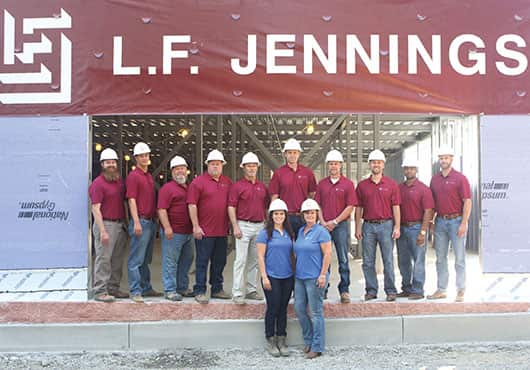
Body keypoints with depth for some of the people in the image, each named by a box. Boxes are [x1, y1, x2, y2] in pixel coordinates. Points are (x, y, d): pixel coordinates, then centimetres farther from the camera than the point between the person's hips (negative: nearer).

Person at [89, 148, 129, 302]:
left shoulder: (120, 181, 14)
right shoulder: (98, 183, -8)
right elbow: (96, 209, -14)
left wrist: (126, 223, 14)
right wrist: (102, 231, -20)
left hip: (120, 224, 8)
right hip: (106, 224, -7)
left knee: (117, 260, 12)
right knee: (103, 259, -6)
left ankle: (113, 288, 21)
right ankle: (100, 292, -1)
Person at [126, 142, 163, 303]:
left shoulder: (149, 176, 17)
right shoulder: (133, 176, -7)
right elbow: (132, 200, -14)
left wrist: (156, 219, 16)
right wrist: (136, 222, -20)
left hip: (151, 222, 8)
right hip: (141, 222, -8)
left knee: (146, 260, 15)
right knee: (136, 260, -3)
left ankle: (146, 288, 23)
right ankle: (135, 291, 1)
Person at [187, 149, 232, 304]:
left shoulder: (228, 182, 10)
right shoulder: (198, 182, -5)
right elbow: (192, 205, -9)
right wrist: (196, 226, -13)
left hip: (222, 231, 5)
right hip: (204, 231, -5)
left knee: (220, 261, 14)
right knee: (202, 261, 1)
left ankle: (217, 289, 26)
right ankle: (199, 291, 9)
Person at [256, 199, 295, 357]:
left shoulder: (289, 233, 10)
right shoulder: (265, 233, -5)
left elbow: (292, 254, 14)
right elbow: (260, 256, -7)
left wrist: (295, 273, 10)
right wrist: (264, 277, -11)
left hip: (288, 277, 4)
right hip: (272, 277, -4)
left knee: (283, 309, 10)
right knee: (273, 308, 2)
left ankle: (281, 341, 20)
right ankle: (270, 341, 16)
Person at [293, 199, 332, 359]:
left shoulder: (321, 231, -9)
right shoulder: (300, 231, 13)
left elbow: (327, 254, -13)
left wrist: (323, 275, -17)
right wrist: (296, 271, 17)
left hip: (315, 277, -7)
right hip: (300, 276, 8)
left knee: (315, 312, -1)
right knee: (299, 309, 10)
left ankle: (317, 347, 10)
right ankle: (308, 340, 26)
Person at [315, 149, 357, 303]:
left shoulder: (347, 184, 0)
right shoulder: (321, 184, 10)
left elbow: (350, 207, -5)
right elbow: (317, 205, 8)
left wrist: (334, 222, -10)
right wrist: (323, 222, -6)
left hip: (341, 225, -3)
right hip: (324, 225, 3)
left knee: (343, 260, 1)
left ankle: (344, 290, 6)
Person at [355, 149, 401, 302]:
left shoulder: (391, 184, 4)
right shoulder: (362, 185, 8)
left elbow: (396, 207, 2)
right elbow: (358, 208, 9)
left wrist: (397, 227, -5)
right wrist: (357, 228, 4)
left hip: (386, 225, -2)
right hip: (368, 226, 2)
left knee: (388, 261, 1)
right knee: (368, 262, 5)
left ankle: (391, 291, 9)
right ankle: (371, 290, 14)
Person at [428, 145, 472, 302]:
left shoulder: (460, 178, -6)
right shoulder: (434, 179, 10)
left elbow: (467, 202, -10)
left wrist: (463, 224, -16)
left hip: (456, 221, -5)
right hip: (440, 221, 5)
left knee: (459, 258, 0)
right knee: (440, 258, 10)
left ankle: (461, 291, 7)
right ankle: (441, 289, 18)